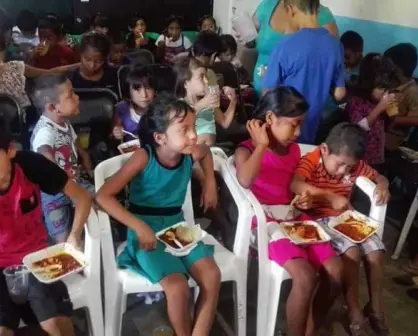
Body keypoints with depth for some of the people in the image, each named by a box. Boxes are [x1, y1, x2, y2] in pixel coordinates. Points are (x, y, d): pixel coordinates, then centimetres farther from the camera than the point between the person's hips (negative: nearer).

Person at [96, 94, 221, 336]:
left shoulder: (191, 153, -6)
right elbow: (104, 196, -22)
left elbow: (207, 152, 22)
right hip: (147, 232, -5)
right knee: (178, 287, -24)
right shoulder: (144, 157, -20)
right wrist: (139, 227, -27)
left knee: (212, 277, -17)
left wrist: (210, 183, 8)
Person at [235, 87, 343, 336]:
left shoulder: (294, 150, 13)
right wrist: (262, 144, -18)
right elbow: (245, 181, -31)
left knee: (336, 271, -10)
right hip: (266, 222, -7)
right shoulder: (247, 150, -7)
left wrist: (304, 200, 3)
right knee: (306, 277, -27)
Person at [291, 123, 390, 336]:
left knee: (376, 251, -11)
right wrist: (331, 196, -41)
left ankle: (375, 308, 8)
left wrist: (383, 184, -9)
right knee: (352, 251, -26)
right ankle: (355, 313, -13)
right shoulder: (310, 161, -16)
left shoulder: (355, 165, 2)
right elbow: (295, 185, -35)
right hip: (319, 220, -6)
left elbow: (379, 177, 16)